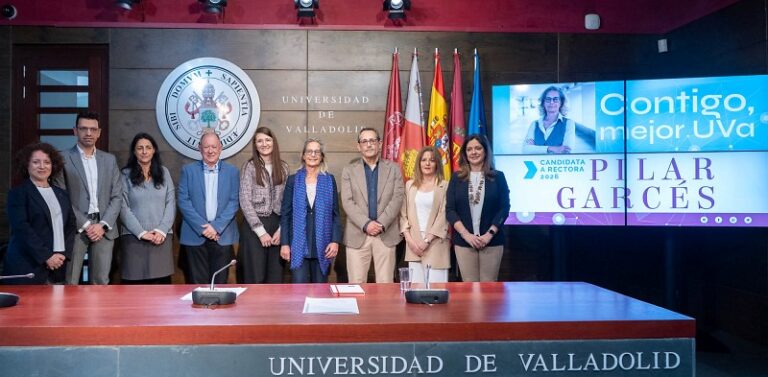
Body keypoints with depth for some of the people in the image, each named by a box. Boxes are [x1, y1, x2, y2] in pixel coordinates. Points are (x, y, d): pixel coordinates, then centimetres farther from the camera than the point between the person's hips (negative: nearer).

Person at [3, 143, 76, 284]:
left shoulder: (61, 195, 17)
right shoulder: (18, 193, 1)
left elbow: (71, 226, 14)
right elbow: (22, 228, -10)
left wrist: (63, 254, -2)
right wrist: (46, 256, -15)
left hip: (57, 266, 4)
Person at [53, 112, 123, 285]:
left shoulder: (110, 160, 12)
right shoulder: (64, 159, 1)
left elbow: (117, 196, 8)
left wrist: (103, 225, -5)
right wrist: (85, 225, -10)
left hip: (104, 228, 3)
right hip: (75, 228, -3)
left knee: (101, 281, 6)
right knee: (69, 282, -2)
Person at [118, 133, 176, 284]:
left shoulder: (164, 172, 11)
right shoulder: (126, 175, 4)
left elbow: (171, 204, 6)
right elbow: (123, 208, -2)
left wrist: (162, 230, -7)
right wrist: (141, 233, -10)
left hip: (161, 237, 2)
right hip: (134, 238, -2)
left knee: (161, 283, -1)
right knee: (135, 283, -3)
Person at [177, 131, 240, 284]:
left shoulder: (232, 171, 6)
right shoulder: (188, 170, 5)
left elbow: (234, 202, 1)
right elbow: (183, 201, -2)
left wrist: (217, 226, -11)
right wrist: (202, 227, -11)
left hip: (222, 236, 1)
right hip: (195, 236, 0)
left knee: (220, 282, 4)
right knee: (198, 282, 2)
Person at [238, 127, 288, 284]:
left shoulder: (283, 167, 9)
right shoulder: (250, 167, -1)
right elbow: (245, 202, -7)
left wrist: (281, 229, -5)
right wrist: (261, 231, -12)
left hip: (277, 225, 3)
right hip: (254, 226, -3)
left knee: (275, 276, 5)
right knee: (255, 276, -1)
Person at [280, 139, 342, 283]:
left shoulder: (329, 180, 5)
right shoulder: (293, 180, 5)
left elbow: (335, 214, 4)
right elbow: (286, 214, 4)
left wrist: (335, 240, -6)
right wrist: (284, 243, -2)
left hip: (322, 245, 1)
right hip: (299, 244, 0)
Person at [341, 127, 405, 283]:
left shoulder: (393, 169, 10)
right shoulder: (349, 170, 8)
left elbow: (397, 199, 0)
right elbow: (347, 202, -1)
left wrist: (381, 224, -11)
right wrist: (366, 224, -14)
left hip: (386, 235, 0)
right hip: (357, 235, 0)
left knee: (385, 284, 2)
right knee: (356, 284, 0)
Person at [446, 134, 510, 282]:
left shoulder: (498, 177, 5)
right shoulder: (457, 178, 7)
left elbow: (504, 208, 0)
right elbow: (450, 210, 2)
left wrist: (489, 234, -11)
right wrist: (466, 235, -10)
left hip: (492, 241, -1)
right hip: (464, 241, 1)